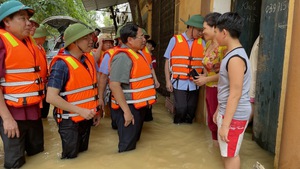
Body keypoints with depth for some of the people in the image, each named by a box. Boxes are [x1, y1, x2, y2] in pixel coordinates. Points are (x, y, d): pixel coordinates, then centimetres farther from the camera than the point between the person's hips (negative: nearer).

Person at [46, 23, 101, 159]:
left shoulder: (88, 59, 1)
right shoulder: (62, 64, -22)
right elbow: (51, 97, -26)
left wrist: (95, 111, 11)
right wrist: (80, 111, -26)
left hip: (86, 118, 7)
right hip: (70, 121, -7)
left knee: (83, 153, 23)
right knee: (71, 158, 8)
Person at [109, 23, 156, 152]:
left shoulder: (136, 54, 11)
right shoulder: (123, 57, -20)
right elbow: (114, 85, -26)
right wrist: (126, 111, -26)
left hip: (138, 106, 10)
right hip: (128, 107, -10)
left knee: (134, 141, 23)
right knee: (127, 146, 3)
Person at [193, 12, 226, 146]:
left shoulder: (223, 46, -20)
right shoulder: (209, 43, 8)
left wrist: (206, 79, -15)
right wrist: (203, 76, 3)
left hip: (218, 89, -9)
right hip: (209, 88, 9)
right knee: (211, 120, 20)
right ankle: (215, 145, 37)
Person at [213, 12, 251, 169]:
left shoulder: (235, 58, -22)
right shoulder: (231, 54, 9)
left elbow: (235, 95, -24)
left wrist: (225, 124, -21)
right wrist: (218, 110, 20)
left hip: (235, 115, -9)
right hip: (226, 111, 9)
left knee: (230, 154, 6)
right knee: (226, 151, 21)